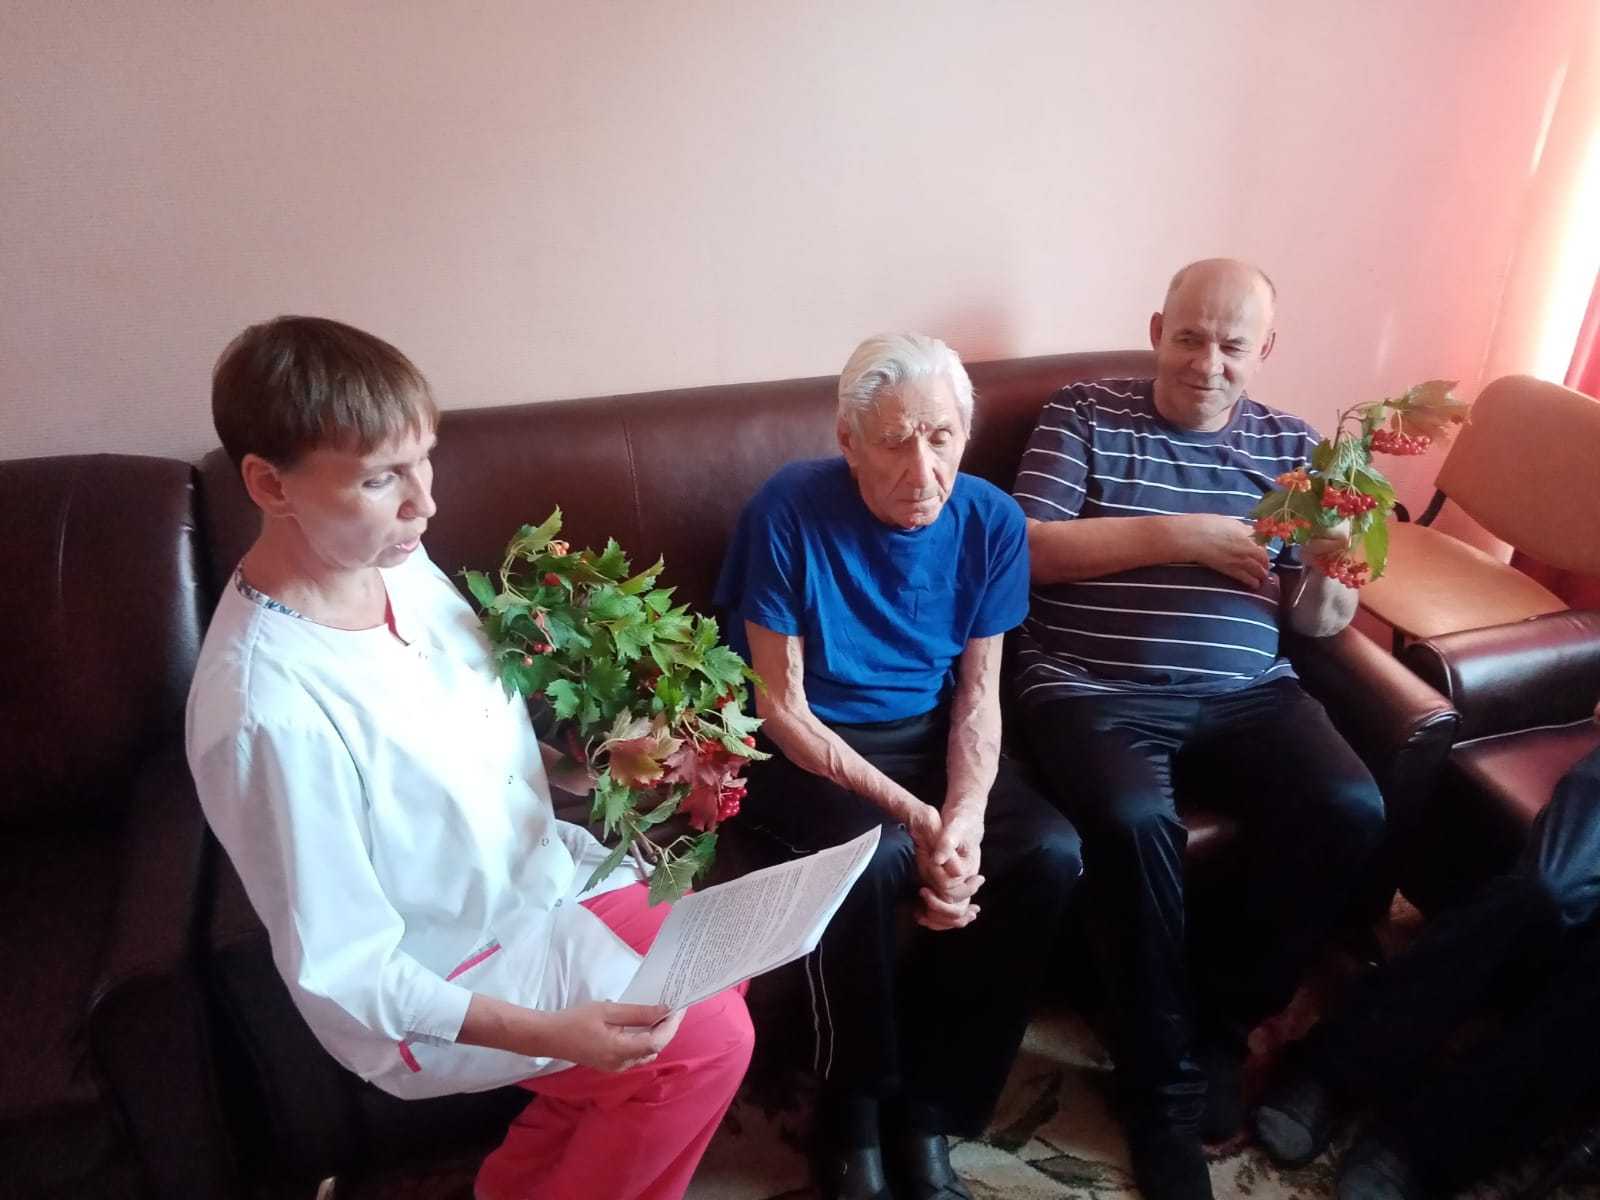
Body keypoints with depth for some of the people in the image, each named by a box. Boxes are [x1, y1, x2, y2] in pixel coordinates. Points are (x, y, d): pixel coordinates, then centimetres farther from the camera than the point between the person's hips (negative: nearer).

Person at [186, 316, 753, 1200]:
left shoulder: (398, 561, -10)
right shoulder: (270, 711, -33)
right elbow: (341, 969, -24)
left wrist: (571, 763, -9)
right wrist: (547, 1034, -28)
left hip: (537, 871, 7)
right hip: (434, 988, -7)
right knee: (705, 1041, -7)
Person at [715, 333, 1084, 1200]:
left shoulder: (990, 518, -8)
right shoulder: (791, 511, -20)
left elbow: (978, 696, -2)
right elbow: (782, 709, -17)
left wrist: (966, 813, -21)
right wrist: (913, 815, -24)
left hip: (929, 735, 4)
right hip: (813, 748, -4)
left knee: (1050, 854, -19)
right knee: (873, 858, -33)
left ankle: (930, 1105, 0)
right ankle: (854, 1111, -4)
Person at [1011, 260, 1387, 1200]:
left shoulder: (1294, 446, 15)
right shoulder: (1085, 415, 6)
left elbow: (1321, 624, 13)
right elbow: (1023, 549, -7)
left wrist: (1329, 565, -11)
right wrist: (1178, 534, -11)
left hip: (1247, 692, 4)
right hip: (1093, 689, -3)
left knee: (1350, 811, -21)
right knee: (1136, 820, -31)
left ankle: (1224, 1021, 4)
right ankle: (1164, 1080, -7)